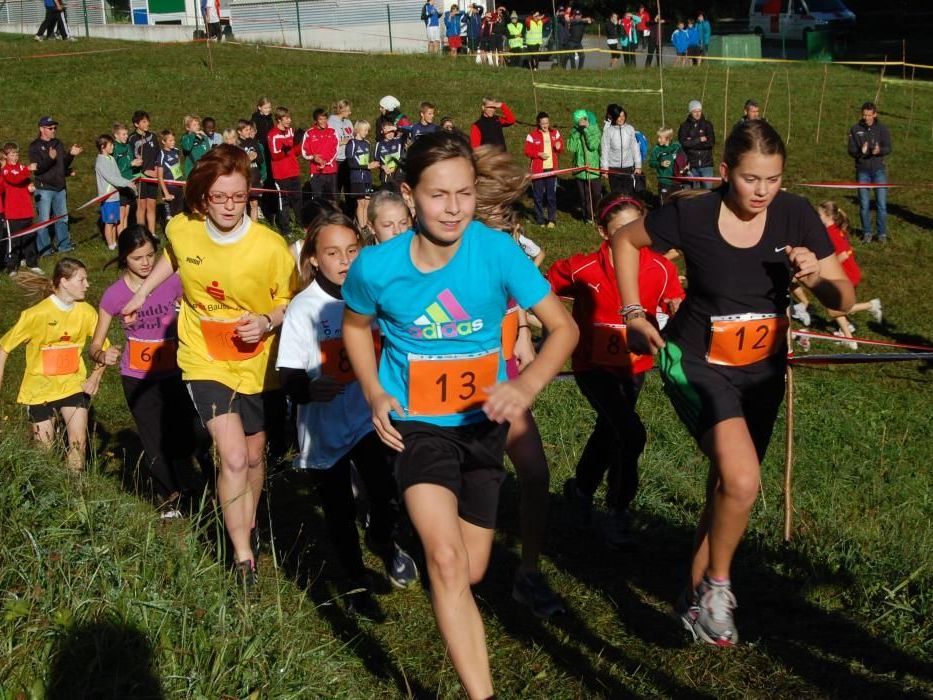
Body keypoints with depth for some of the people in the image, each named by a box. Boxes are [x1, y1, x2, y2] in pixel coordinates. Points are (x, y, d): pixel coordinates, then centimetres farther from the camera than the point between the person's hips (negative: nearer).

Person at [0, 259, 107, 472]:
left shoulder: (86, 312, -8)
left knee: (78, 444, -10)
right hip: (40, 389, -2)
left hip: (73, 385, 2)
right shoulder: (36, 315, -17)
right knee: (44, 451, 5)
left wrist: (96, 376, -10)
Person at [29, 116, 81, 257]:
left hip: (60, 187, 6)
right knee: (44, 220, -3)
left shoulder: (58, 144, 12)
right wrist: (50, 158, -32)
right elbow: (37, 168, -17)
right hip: (44, 188, -6)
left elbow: (64, 165, 12)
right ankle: (44, 249, 3)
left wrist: (71, 154, -5)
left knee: (62, 218, 13)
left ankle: (63, 245, 24)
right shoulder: (35, 146, -6)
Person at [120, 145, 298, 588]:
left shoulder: (270, 247, -20)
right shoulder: (181, 230, -12)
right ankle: (243, 558, -4)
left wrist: (267, 322, -26)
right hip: (205, 362, 0)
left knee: (254, 456, 17)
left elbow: (292, 303, -8)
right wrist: (143, 292, 14)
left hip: (256, 363, 1)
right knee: (233, 458, -15)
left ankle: (247, 527, 44)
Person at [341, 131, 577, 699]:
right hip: (417, 423, -2)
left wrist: (527, 385, -31)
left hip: (483, 422, 2)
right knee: (446, 561, -23)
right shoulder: (378, 266, -17)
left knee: (472, 573, 13)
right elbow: (356, 325, 7)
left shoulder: (498, 250, -19)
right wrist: (375, 394, -8)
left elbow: (563, 326, -13)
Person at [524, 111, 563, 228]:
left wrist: (559, 146, -10)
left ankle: (552, 219, 14)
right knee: (538, 195, 4)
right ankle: (540, 220, 12)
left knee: (551, 195, 5)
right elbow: (527, 151, -5)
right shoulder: (532, 135, -5)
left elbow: (561, 148, 12)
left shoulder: (555, 133, 7)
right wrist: (539, 154, -19)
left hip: (551, 168, 2)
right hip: (537, 169, -2)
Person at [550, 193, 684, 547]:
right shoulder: (583, 269, -18)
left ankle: (581, 489, 52)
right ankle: (616, 514, 0)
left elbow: (678, 310, -10)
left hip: (634, 366, 4)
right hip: (594, 366, -4)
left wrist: (678, 311, -31)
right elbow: (543, 290, -4)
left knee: (609, 431, 23)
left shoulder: (661, 269, -12)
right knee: (632, 433, -19)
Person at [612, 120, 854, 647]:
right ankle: (717, 584, 2)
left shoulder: (796, 215, -11)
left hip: (763, 370, 4)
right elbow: (626, 240, 1)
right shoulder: (691, 216, -18)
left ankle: (697, 595, 35)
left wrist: (816, 276, -28)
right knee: (743, 482, -24)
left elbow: (844, 299, -6)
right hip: (698, 364, -4)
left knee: (728, 487, 14)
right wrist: (634, 314, -2)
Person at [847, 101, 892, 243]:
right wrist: (860, 151, -24)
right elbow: (851, 150, -2)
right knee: (864, 204, 4)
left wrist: (879, 150, -29)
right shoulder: (855, 130, 3)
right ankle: (867, 233, 15)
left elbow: (888, 148, -6)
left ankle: (882, 233, 8)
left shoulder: (882, 129, 1)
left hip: (879, 170, -1)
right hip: (862, 171, 1)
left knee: (882, 203, -2)